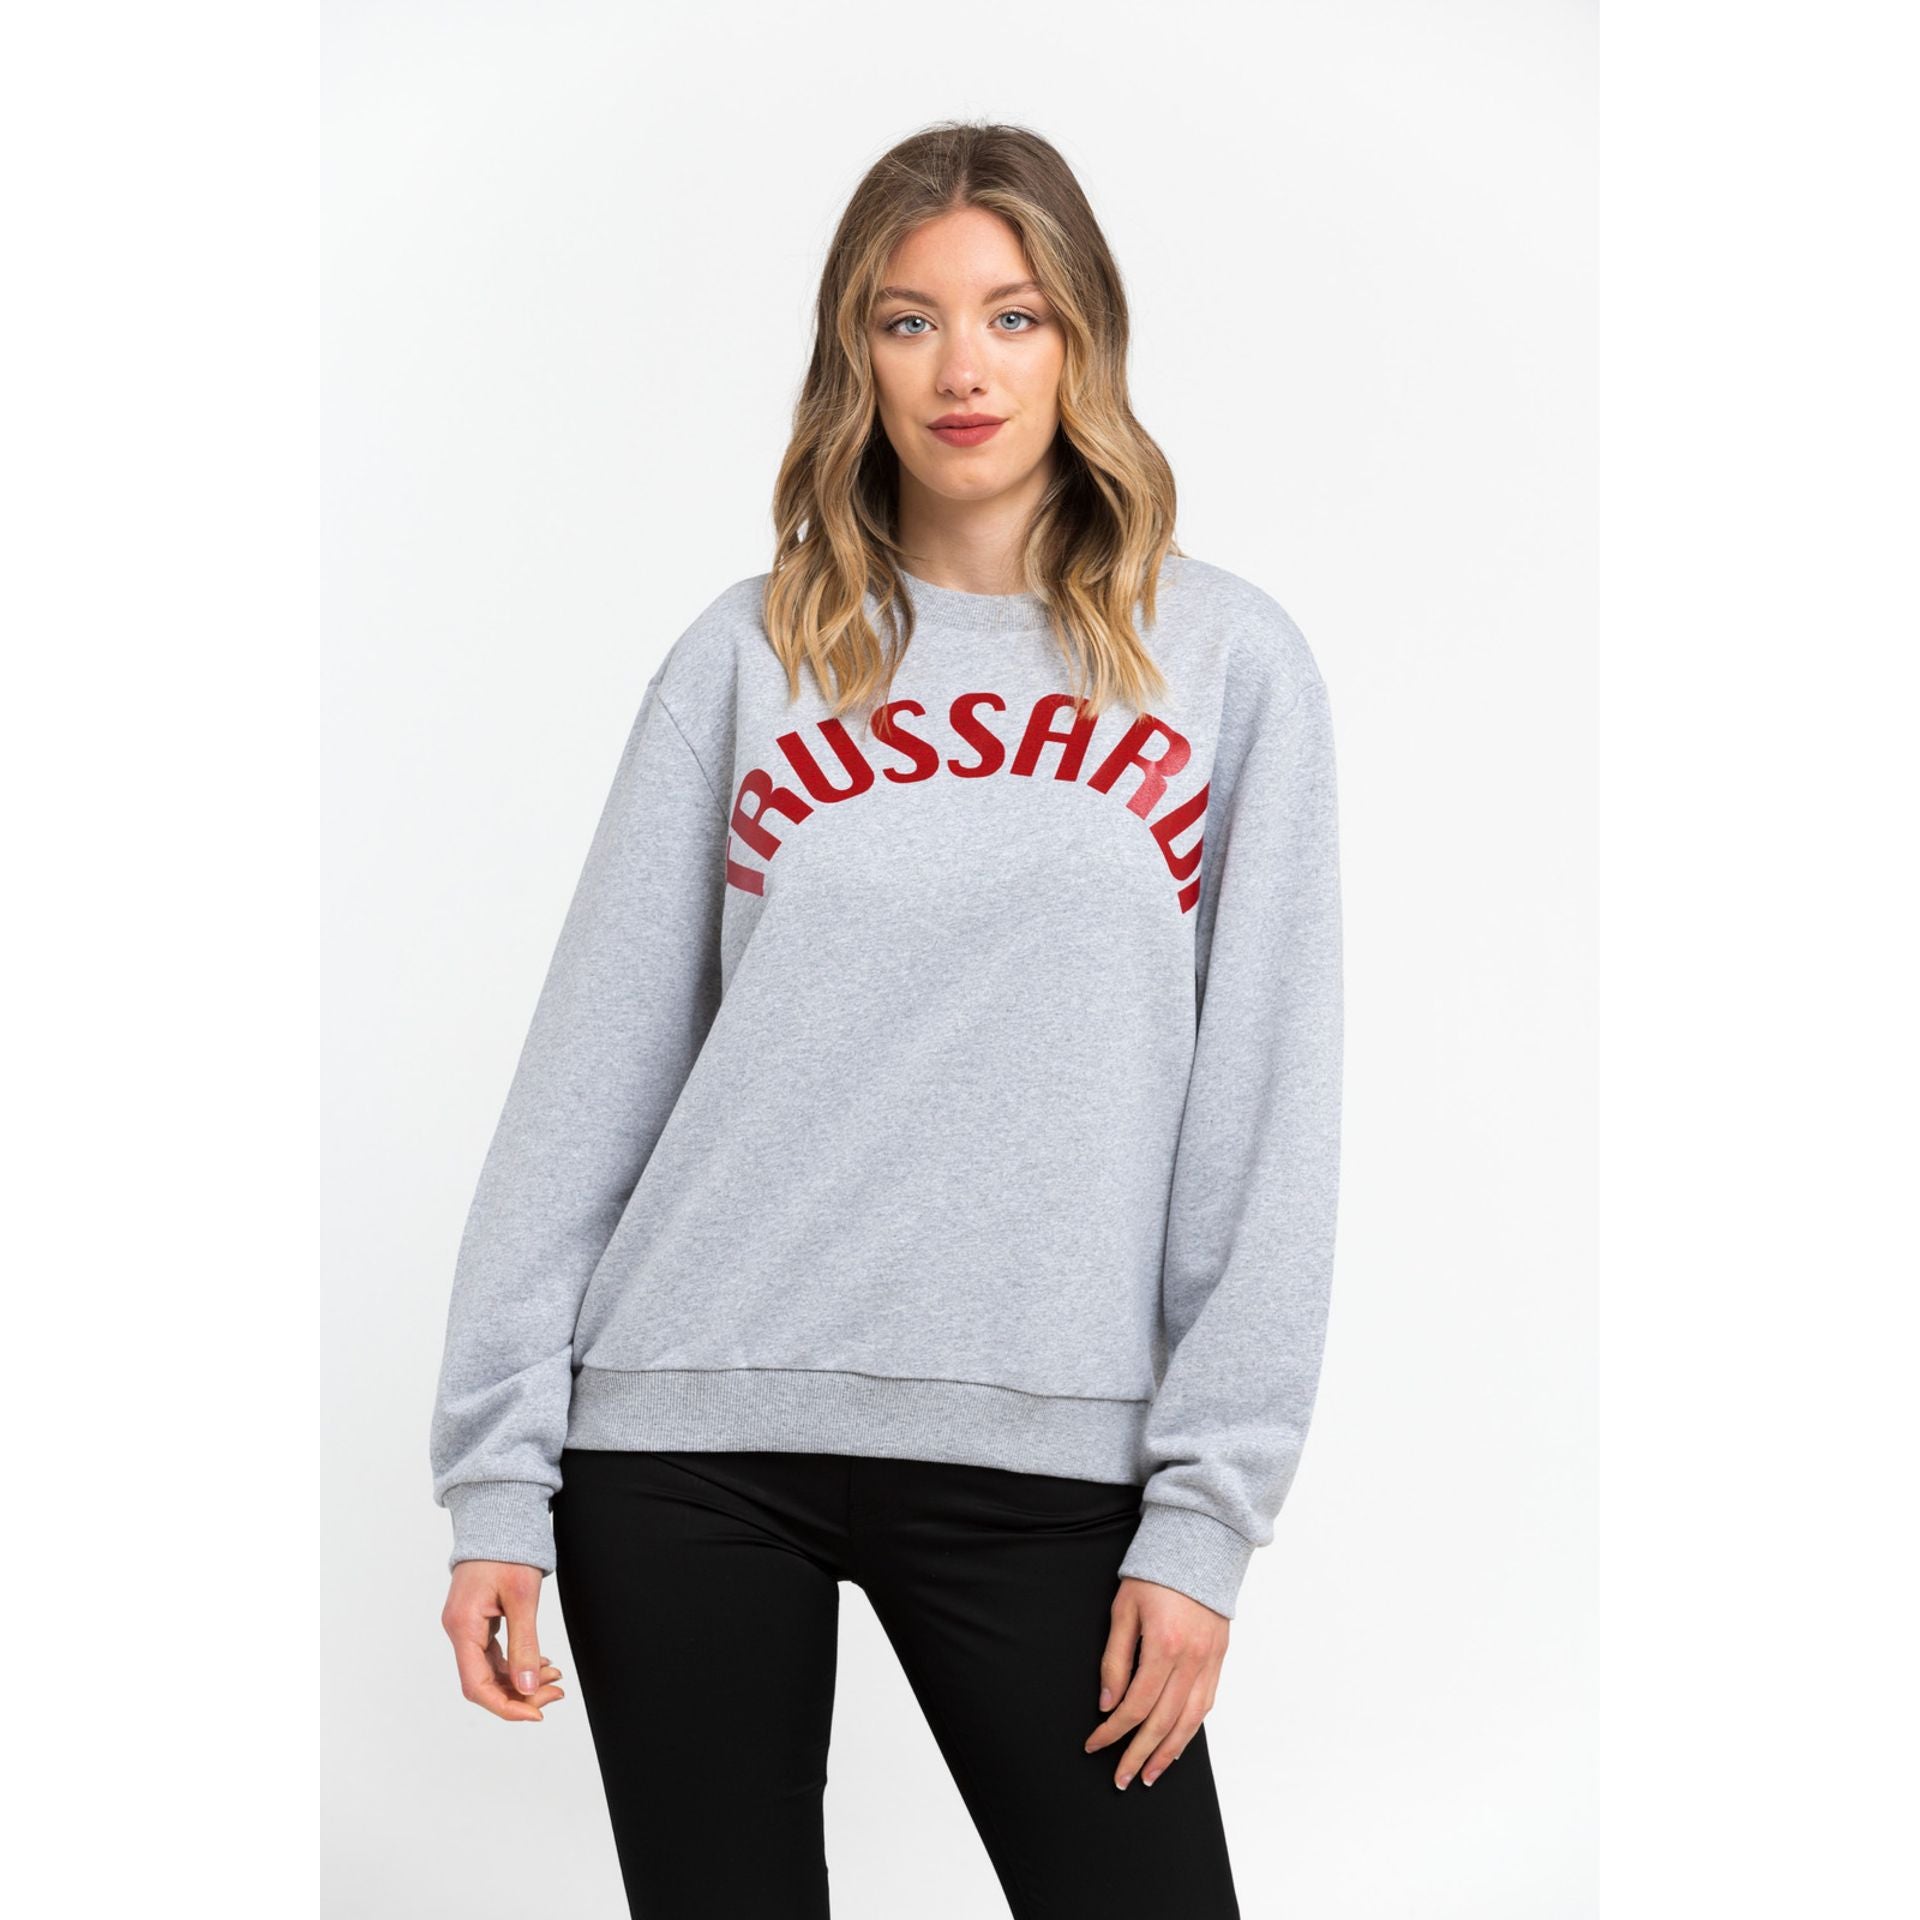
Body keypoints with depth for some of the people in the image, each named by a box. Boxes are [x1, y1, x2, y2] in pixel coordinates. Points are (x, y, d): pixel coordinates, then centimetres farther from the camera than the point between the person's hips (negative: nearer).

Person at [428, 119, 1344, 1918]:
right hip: (693, 1429, 1)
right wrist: (497, 1478, -1)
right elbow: (589, 1075, 5)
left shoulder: (1225, 660, 5)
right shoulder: (749, 656, 6)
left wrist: (1208, 1508, -5)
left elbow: (1268, 1113, 1)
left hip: (1044, 1446, -1)